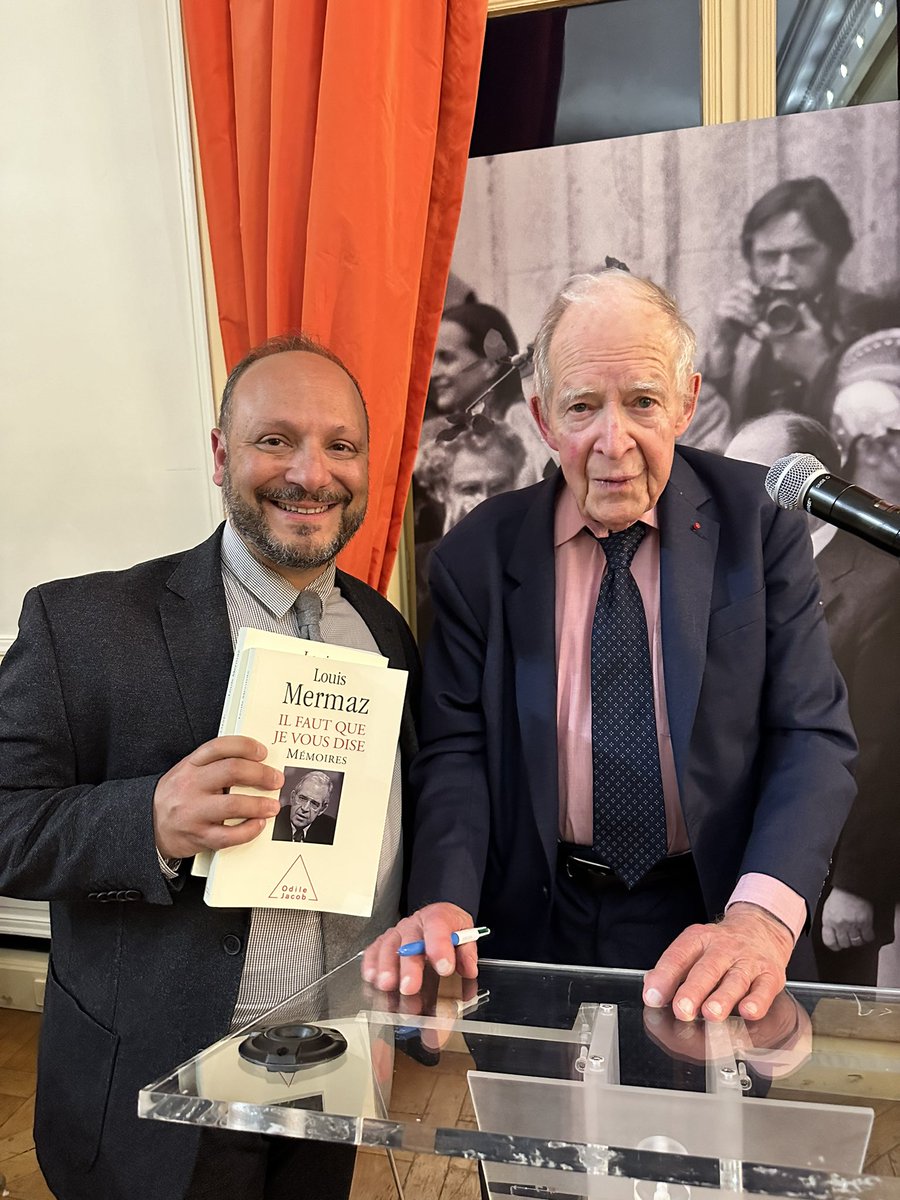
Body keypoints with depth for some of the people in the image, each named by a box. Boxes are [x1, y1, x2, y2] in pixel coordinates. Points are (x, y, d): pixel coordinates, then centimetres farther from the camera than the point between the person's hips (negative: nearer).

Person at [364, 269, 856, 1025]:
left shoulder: (760, 522, -3)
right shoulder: (477, 556, -1)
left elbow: (813, 736, -6)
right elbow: (457, 751, -2)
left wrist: (761, 915, -22)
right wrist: (444, 905, -20)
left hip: (709, 922, 0)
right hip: (536, 927, 1)